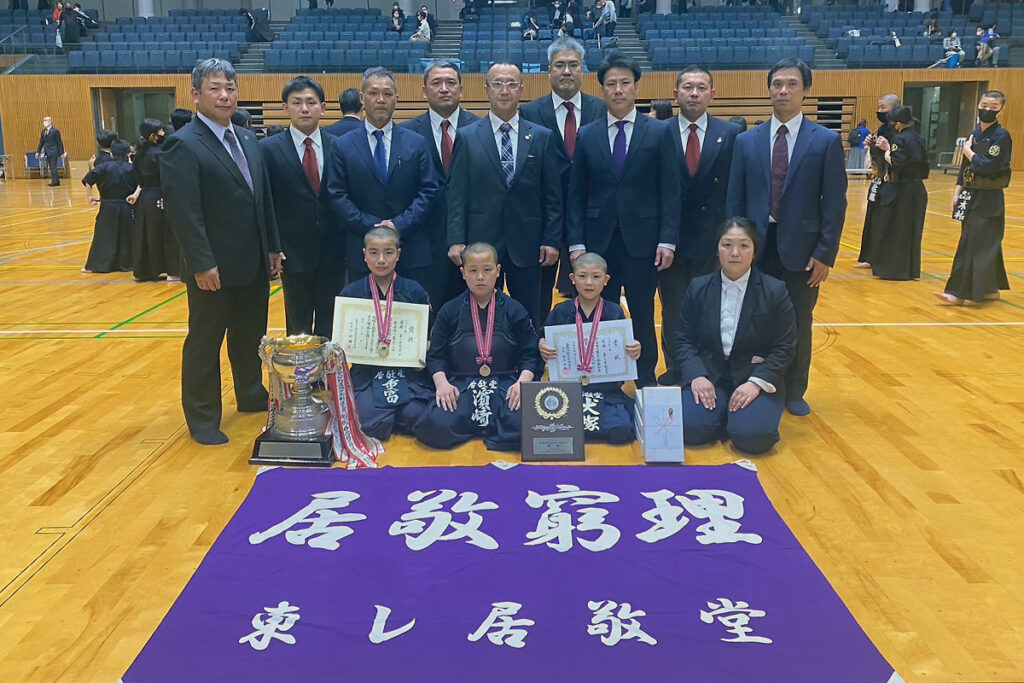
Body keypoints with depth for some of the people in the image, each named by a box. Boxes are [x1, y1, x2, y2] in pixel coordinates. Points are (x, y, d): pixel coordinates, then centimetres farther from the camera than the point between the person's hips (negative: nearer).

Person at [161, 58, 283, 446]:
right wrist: (202, 264, -21)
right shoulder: (183, 145, -12)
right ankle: (202, 419, 20)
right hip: (214, 271, -7)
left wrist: (272, 247, 10)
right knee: (205, 343, 7)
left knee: (250, 337, 19)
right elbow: (183, 212, -18)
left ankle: (251, 396, 38)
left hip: (254, 266, 7)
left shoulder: (248, 140, 11)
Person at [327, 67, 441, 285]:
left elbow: (429, 191, 2)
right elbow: (338, 196, 0)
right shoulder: (343, 146, 5)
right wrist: (371, 227, -11)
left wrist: (400, 224, -11)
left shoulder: (416, 143, 6)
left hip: (412, 252, 1)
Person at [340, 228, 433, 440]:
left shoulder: (414, 291, 3)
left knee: (414, 417, -23)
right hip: (367, 373, 0)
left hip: (409, 372, 0)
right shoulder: (350, 293, 5)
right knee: (373, 425, -23)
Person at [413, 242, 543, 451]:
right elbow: (435, 355, 8)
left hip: (505, 384, 0)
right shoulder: (450, 311, 10)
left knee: (524, 426, -31)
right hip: (460, 385, 0)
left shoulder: (514, 310, 9)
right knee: (435, 427, -30)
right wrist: (442, 383, -11)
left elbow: (530, 355, 6)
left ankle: (473, 425, -4)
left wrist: (523, 382, -12)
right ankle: (491, 425, -4)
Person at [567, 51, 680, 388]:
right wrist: (576, 243, -2)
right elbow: (576, 194, 6)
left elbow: (670, 192, -1)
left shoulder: (659, 132, 3)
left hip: (642, 241, -1)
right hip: (598, 241, 2)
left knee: (643, 318, 5)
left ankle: (646, 382, 19)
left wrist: (667, 240, -9)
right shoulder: (586, 136, 8)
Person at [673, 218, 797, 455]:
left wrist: (757, 382, -17)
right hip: (709, 374, 2)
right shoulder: (699, 288, 4)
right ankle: (726, 415, 7)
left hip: (758, 376, -1)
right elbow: (683, 338, 4)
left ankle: (741, 415, 8)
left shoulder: (774, 291, -3)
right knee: (690, 429, -24)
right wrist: (696, 376, -13)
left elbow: (785, 347, -3)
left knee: (751, 436, -26)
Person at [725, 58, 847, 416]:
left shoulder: (826, 141, -1)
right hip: (757, 246, 1)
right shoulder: (746, 141, 5)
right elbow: (734, 199, 5)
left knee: (798, 324, 10)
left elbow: (835, 203, -3)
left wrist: (825, 253, -9)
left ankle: (794, 392, 26)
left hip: (801, 248, -1)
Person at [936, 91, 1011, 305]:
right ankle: (990, 290, 22)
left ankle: (959, 292, -7)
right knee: (986, 245, 13)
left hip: (989, 201, -7)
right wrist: (958, 192, 6)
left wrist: (968, 151, -7)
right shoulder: (974, 135, 12)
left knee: (973, 245, -8)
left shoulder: (1002, 136, -11)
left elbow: (985, 166, -20)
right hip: (971, 197, 7)